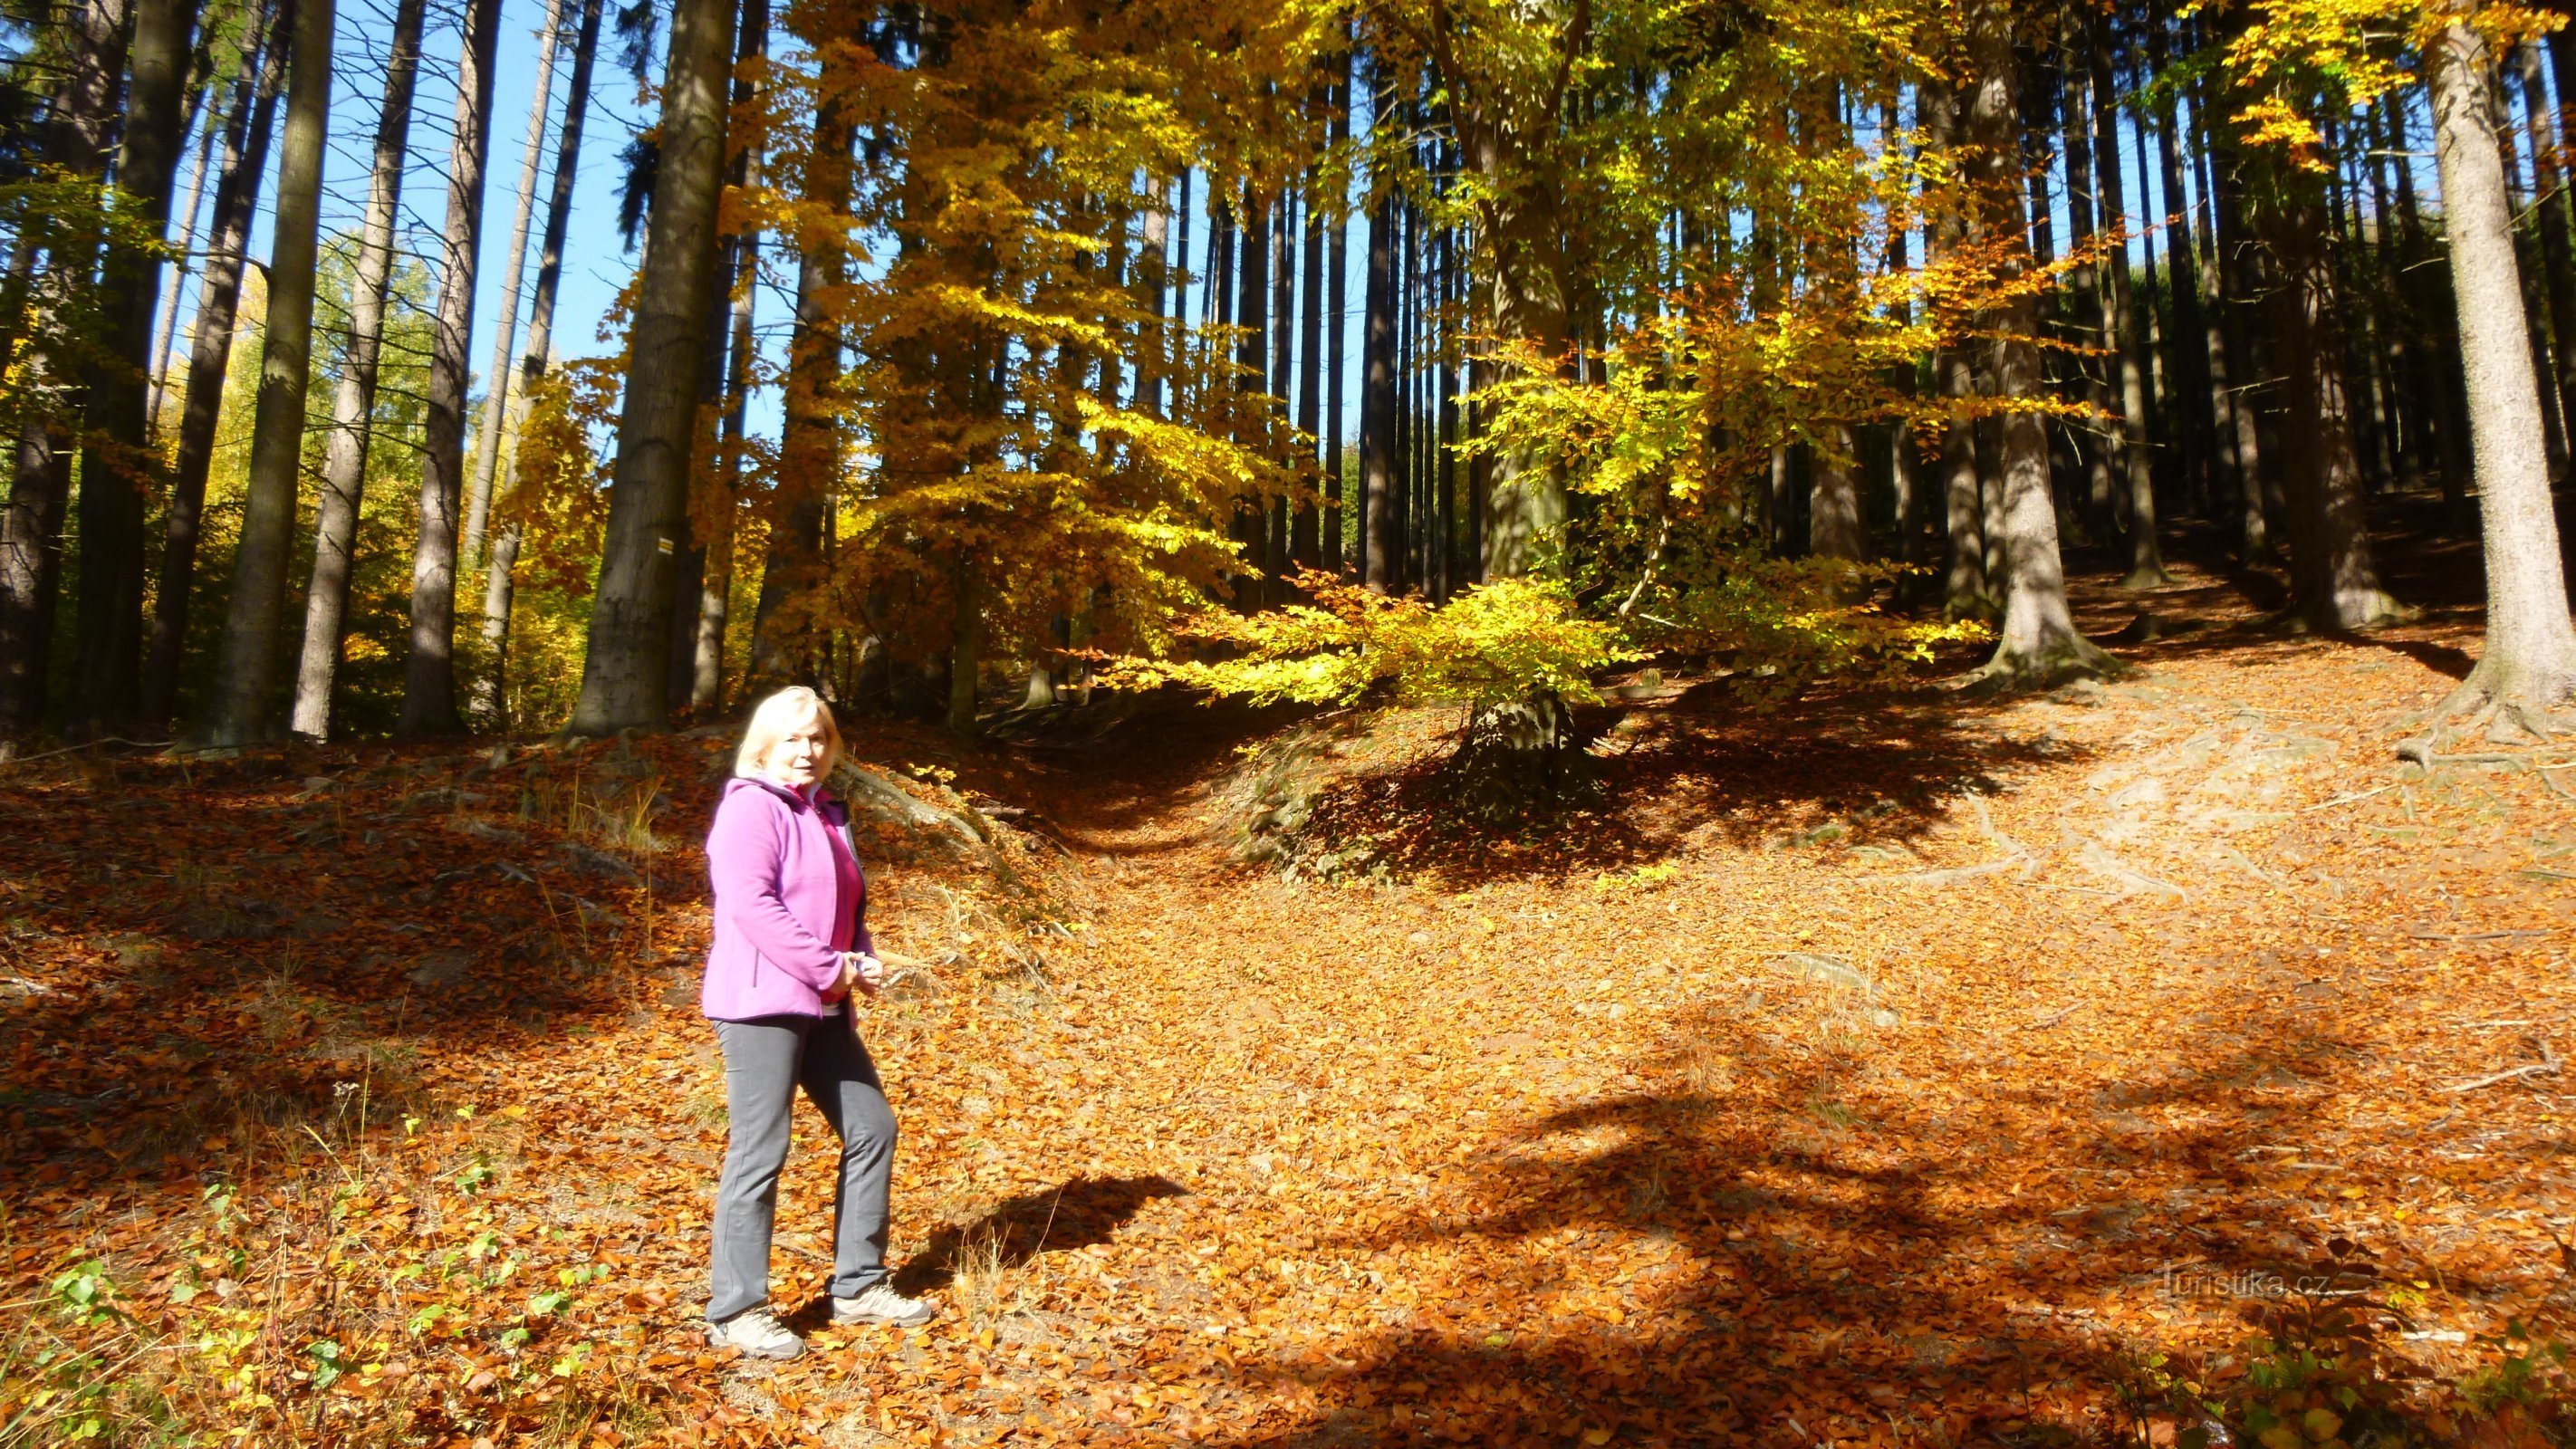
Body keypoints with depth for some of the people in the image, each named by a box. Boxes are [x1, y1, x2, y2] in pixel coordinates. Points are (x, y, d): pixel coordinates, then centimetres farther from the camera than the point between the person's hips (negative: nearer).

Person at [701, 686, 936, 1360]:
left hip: (824, 1007, 9)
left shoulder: (827, 812, 16)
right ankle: (736, 1312, 9)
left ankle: (859, 1286, 24)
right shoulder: (750, 807, -10)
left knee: (872, 1128, 12)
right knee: (760, 1152, -4)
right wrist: (831, 969, -18)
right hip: (761, 1003, -9)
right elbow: (752, 905, -20)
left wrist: (862, 960, 3)